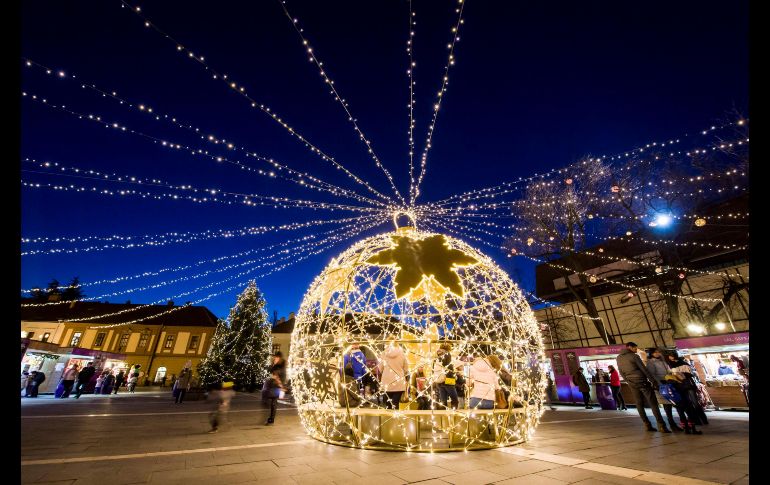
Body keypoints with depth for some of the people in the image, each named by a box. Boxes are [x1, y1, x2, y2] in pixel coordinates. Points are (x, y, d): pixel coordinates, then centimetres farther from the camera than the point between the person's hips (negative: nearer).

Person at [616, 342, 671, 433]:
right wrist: (654, 382, -5)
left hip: (632, 384, 5)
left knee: (639, 404, 8)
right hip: (642, 382, -5)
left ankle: (647, 425, 7)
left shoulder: (618, 358, 9)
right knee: (653, 404, 0)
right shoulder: (634, 356, -9)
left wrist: (629, 382, 18)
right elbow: (644, 370, -10)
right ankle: (661, 426, -2)